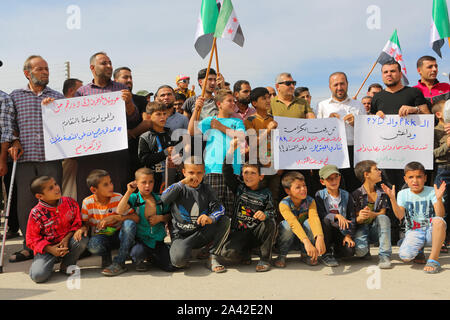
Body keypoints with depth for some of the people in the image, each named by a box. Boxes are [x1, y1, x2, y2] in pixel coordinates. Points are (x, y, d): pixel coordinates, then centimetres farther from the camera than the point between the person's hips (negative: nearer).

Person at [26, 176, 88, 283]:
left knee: (82, 240, -29)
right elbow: (32, 239, -8)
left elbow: (77, 223, 1)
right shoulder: (36, 213, -15)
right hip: (47, 248, -3)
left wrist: (67, 238, -17)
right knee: (38, 276, -26)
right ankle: (51, 261, 12)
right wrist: (51, 250, -21)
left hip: (67, 242, 3)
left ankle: (66, 265, -1)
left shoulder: (70, 202, -7)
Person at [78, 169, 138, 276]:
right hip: (101, 237, -1)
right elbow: (86, 222, 2)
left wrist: (116, 217, -29)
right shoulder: (87, 202, -9)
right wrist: (84, 228, -24)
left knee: (129, 223, -32)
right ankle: (106, 256, 1)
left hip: (118, 236, 1)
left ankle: (119, 263, -23)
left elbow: (136, 218, -16)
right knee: (93, 246, -37)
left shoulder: (118, 198, -12)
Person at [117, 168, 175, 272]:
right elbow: (120, 211, -19)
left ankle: (151, 256, 22)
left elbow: (169, 216, 15)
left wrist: (160, 218, -6)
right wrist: (129, 192, -22)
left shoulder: (159, 199, 6)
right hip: (140, 239, -3)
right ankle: (139, 260, 4)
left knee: (170, 267, -8)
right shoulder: (134, 198, -3)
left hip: (158, 240, 3)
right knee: (138, 252, -37)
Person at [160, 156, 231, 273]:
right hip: (181, 236, -3)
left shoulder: (207, 190, 6)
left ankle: (213, 258, -12)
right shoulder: (179, 189, 0)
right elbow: (164, 199, -21)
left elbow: (218, 208, -9)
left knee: (225, 221, -20)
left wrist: (210, 218, -33)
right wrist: (183, 182, -24)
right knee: (178, 260, -33)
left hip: (202, 234, 3)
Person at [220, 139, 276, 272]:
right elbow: (227, 172, -5)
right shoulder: (239, 187, 8)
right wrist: (232, 149, -13)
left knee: (270, 223, -32)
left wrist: (265, 214, -28)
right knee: (227, 252, -29)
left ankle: (265, 259, -14)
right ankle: (245, 252, 9)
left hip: (257, 232, 0)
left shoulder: (265, 193, 6)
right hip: (239, 233, 0)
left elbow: (272, 211, -3)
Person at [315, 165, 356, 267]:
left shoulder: (346, 195, 2)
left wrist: (348, 235, -9)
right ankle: (326, 254, -17)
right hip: (326, 231, -2)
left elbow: (352, 218, 2)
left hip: (341, 232, 2)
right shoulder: (320, 195, -4)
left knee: (350, 251, -25)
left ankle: (334, 249, 13)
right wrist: (337, 216, -33)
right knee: (326, 220, -35)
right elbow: (321, 215, -17)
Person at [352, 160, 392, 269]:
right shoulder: (356, 194, -7)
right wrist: (360, 218, -31)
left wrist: (371, 214, -25)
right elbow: (356, 219, -5)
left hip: (376, 229, 3)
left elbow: (382, 214, -2)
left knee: (383, 218, -30)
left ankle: (384, 256, -25)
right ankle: (366, 248, 9)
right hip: (361, 228, -3)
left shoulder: (382, 193, 3)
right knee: (360, 251, -32)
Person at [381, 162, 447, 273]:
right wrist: (392, 199, -25)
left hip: (431, 231, -1)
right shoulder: (403, 194, 3)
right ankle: (418, 250, 11)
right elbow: (400, 216, -11)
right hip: (413, 232, 1)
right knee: (404, 256, -29)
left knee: (439, 220, -36)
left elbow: (440, 215, -15)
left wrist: (439, 198, -33)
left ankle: (433, 259, -24)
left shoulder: (431, 192, -2)